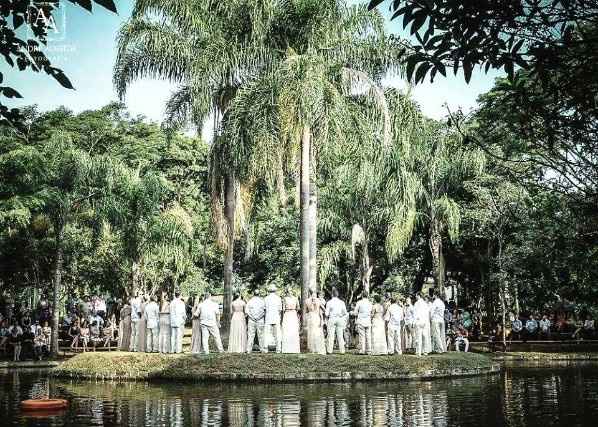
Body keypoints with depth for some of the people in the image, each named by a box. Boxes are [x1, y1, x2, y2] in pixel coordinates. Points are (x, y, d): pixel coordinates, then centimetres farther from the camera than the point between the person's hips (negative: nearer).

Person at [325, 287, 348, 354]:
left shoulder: (329, 302, -4)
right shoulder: (341, 302, 3)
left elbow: (327, 314, -5)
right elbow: (345, 313, 5)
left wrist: (327, 316, 16)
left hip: (332, 319, -2)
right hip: (340, 319, 2)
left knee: (331, 336, 1)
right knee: (340, 336, 6)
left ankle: (330, 351, -1)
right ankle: (342, 350, 6)